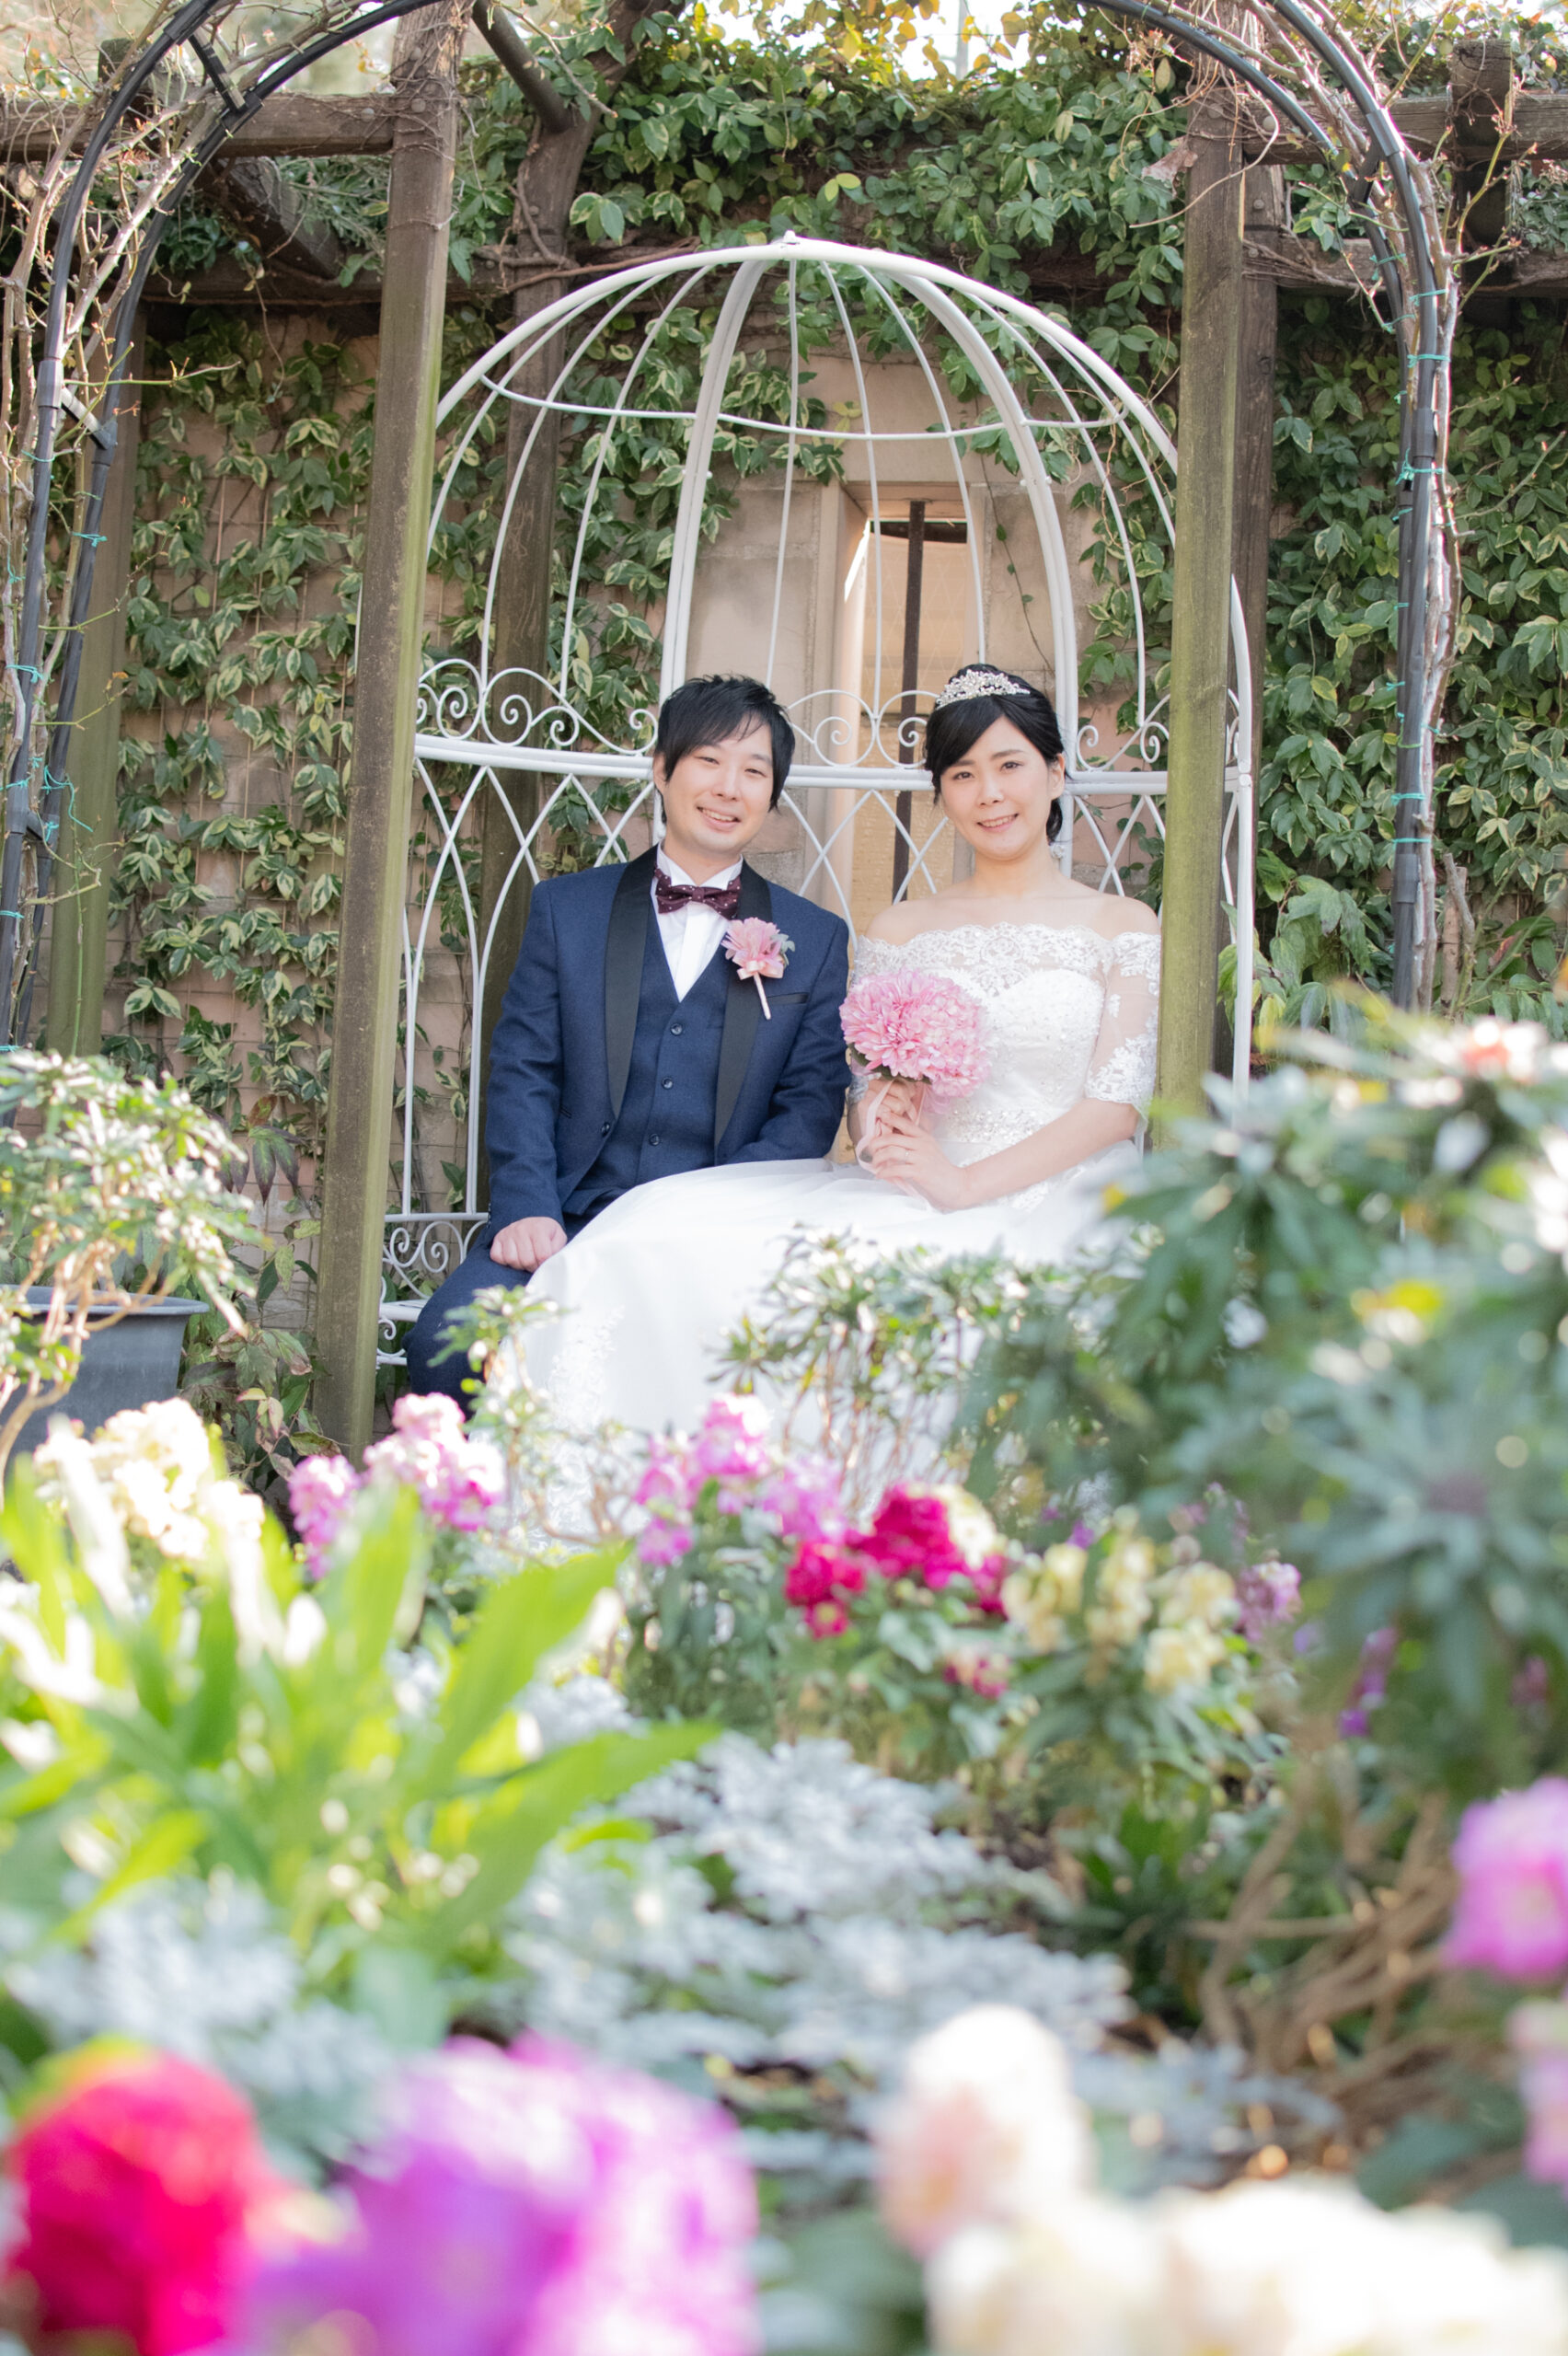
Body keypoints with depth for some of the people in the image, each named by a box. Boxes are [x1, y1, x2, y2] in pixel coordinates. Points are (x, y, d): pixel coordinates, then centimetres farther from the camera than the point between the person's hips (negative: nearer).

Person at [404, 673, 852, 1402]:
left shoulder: (816, 940, 12)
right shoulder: (566, 907, 14)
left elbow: (812, 1105, 5)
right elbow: (523, 1072, 7)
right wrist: (528, 1209, -10)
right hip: (567, 1224, 1)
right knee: (448, 1340, -27)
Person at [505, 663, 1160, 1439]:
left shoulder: (1125, 926, 9)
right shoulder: (896, 932, 20)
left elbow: (1120, 1100, -2)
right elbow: (863, 1087, 16)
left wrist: (967, 1185, -15)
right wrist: (880, 1127, -10)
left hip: (1054, 1203, -3)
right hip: (913, 1194, 4)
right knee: (659, 1233, -22)